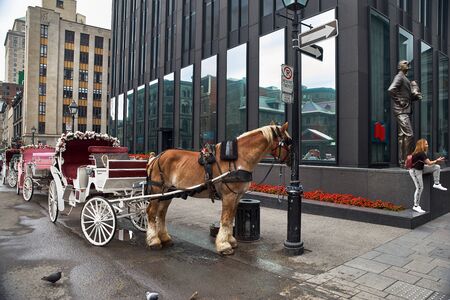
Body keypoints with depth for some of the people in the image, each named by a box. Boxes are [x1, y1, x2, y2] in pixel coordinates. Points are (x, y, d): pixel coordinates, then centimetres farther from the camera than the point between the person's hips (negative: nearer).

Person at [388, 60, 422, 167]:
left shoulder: (405, 79, 23)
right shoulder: (399, 77, -6)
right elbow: (391, 90, -23)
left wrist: (415, 95, 7)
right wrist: (399, 101, -18)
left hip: (406, 111, 10)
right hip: (401, 111, -10)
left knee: (402, 136, 9)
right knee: (409, 135, -14)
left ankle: (402, 161, 12)